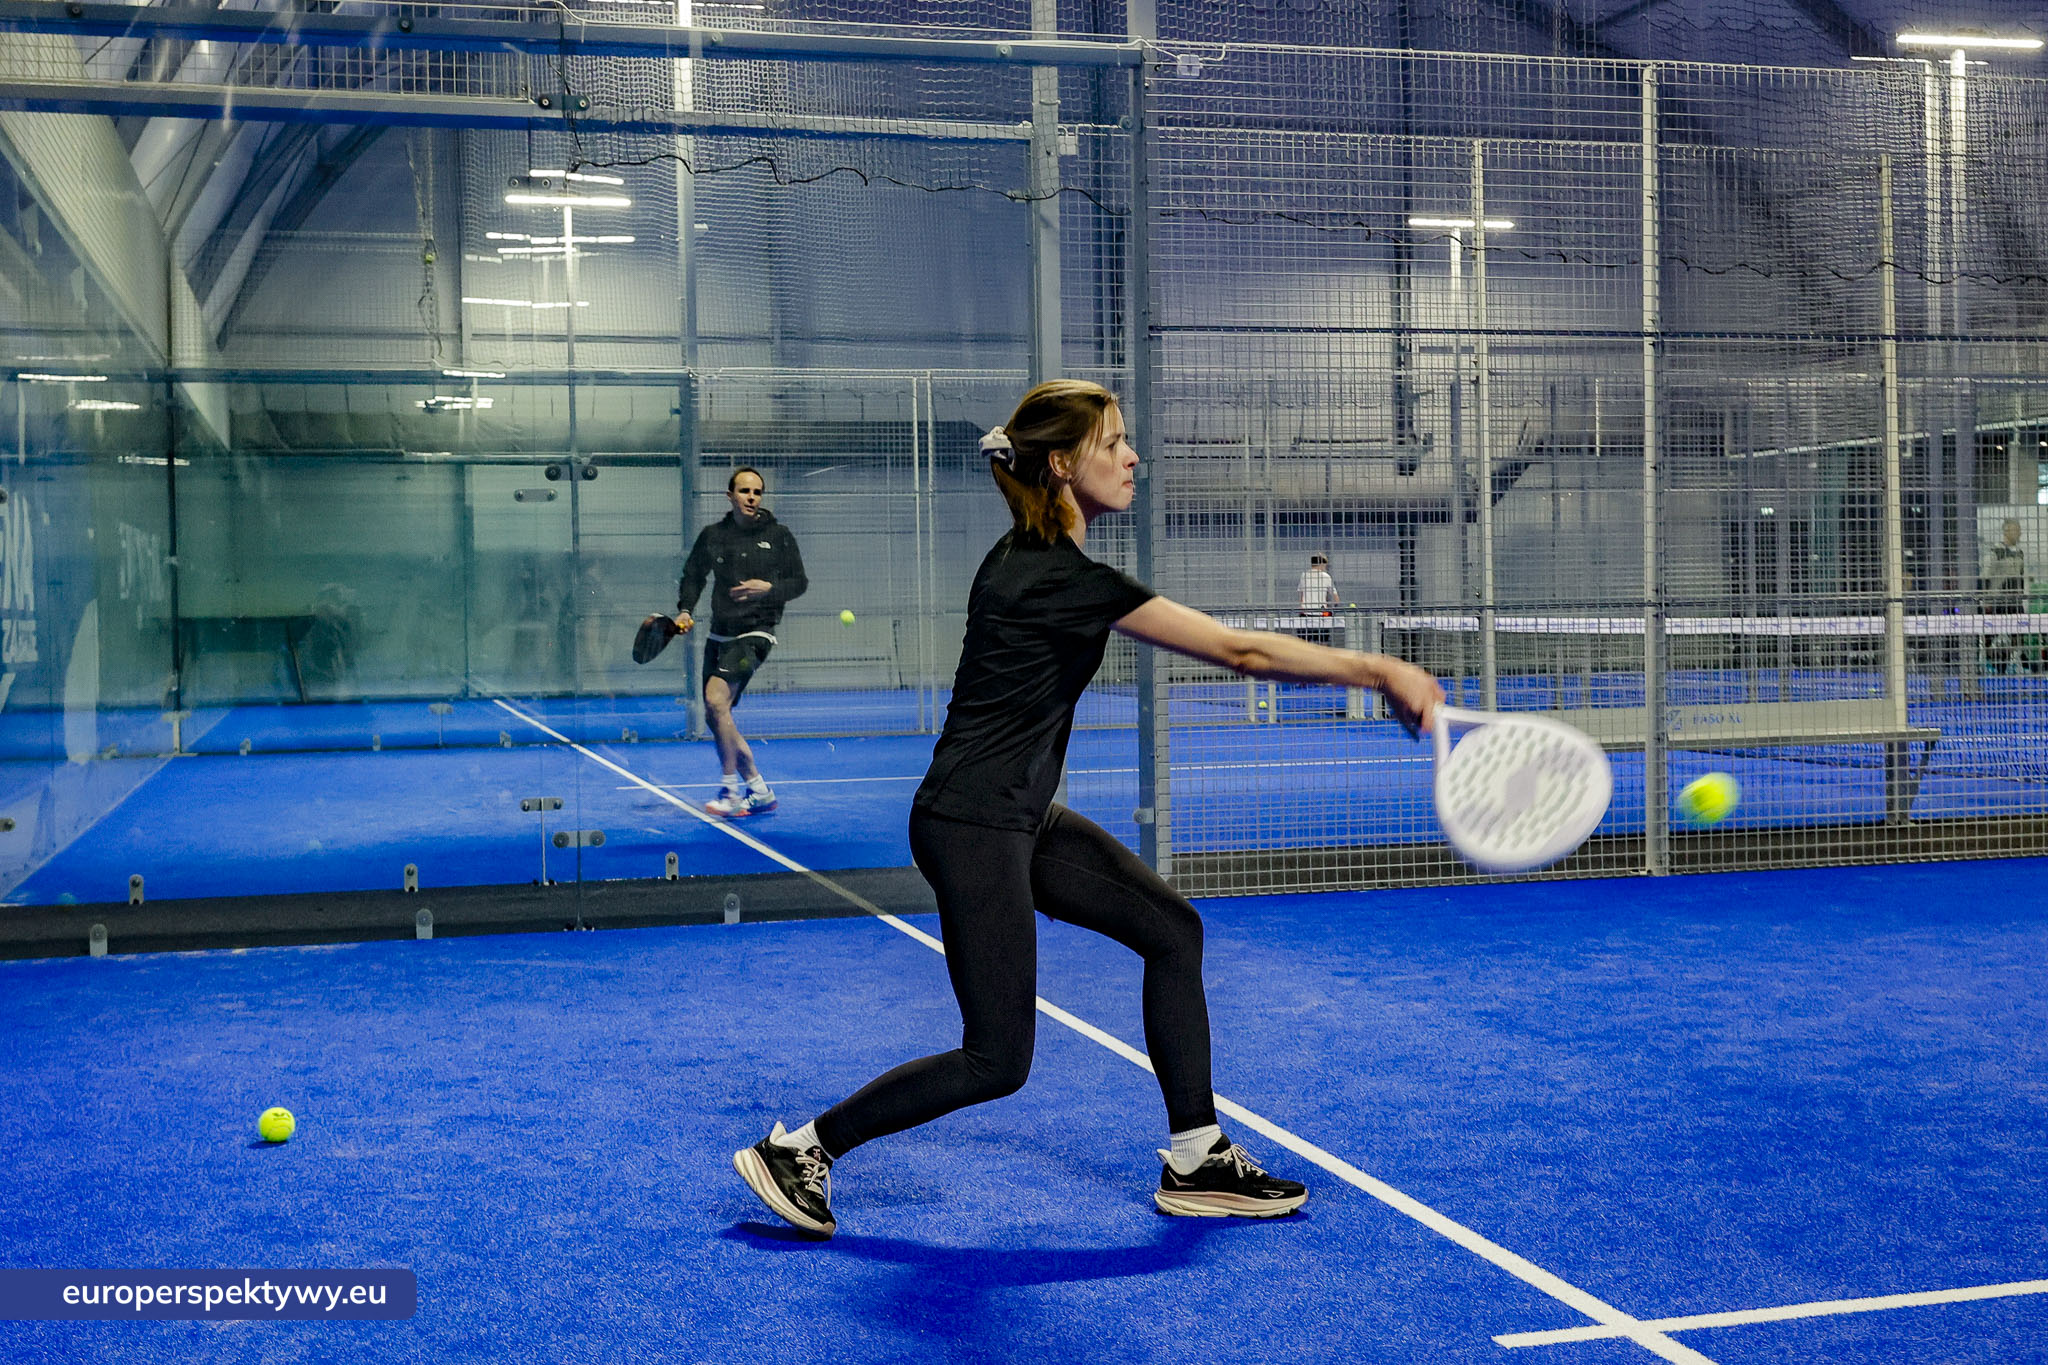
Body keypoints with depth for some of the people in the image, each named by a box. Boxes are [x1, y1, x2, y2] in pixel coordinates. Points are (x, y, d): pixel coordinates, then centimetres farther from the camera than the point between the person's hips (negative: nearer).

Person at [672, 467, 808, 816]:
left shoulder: (778, 536, 0)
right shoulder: (712, 535, 8)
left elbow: (800, 582, 2)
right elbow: (693, 575, 18)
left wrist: (768, 588, -16)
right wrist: (685, 610, 2)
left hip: (755, 633, -6)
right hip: (719, 635, 6)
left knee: (716, 699, -23)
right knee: (715, 716, 6)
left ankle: (730, 790, -13)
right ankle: (758, 790, 18)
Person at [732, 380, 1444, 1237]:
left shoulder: (1036, 558, 8)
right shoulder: (1059, 578, -22)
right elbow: (1238, 651, -24)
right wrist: (1378, 671, -21)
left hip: (1020, 819, 10)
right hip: (971, 825, -10)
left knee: (1172, 929, 7)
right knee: (997, 1062, -3)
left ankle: (1194, 1161, 14)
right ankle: (798, 1150, 10)